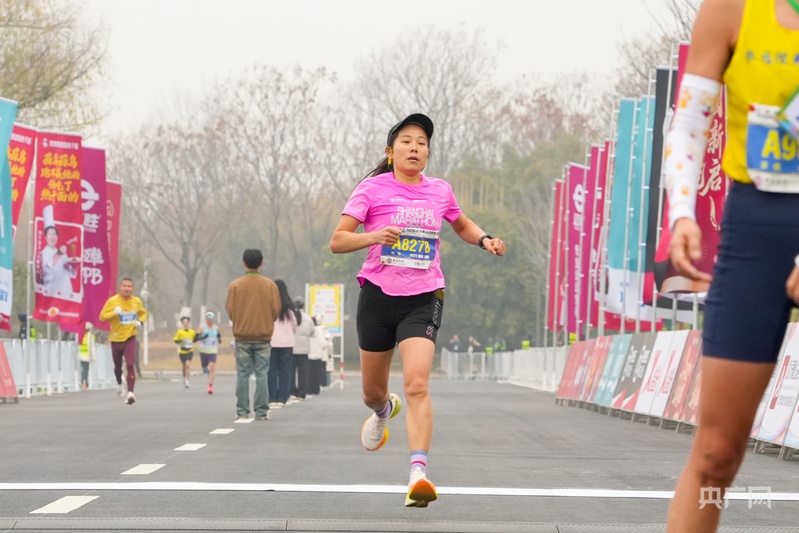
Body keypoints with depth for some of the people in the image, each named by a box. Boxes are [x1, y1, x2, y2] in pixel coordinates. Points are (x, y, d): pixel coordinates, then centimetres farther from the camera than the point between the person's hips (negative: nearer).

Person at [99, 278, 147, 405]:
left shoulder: (136, 301, -1)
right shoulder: (112, 301, -11)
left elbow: (143, 313, 17)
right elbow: (102, 316, -11)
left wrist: (140, 321, -5)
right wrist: (114, 312, -29)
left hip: (130, 338, 0)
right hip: (116, 339, 0)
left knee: (130, 365, -17)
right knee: (118, 366, 16)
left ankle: (130, 393, -22)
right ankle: (119, 384, 47)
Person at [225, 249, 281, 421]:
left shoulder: (235, 285, -4)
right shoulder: (270, 285, -3)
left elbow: (230, 310, -3)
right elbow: (276, 310, -2)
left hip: (242, 337, 0)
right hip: (263, 337, 0)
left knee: (242, 375, 5)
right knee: (261, 375, 3)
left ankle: (242, 411, 3)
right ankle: (261, 411, 0)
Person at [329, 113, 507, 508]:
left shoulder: (440, 191, 7)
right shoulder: (373, 188, -3)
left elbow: (462, 225, 28)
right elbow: (337, 241, -8)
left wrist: (485, 239, 7)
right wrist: (374, 236, -27)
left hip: (423, 300, 0)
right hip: (378, 297, 0)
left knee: (417, 385, -21)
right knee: (372, 392, 14)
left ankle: (418, 473, -29)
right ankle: (384, 410, 53)